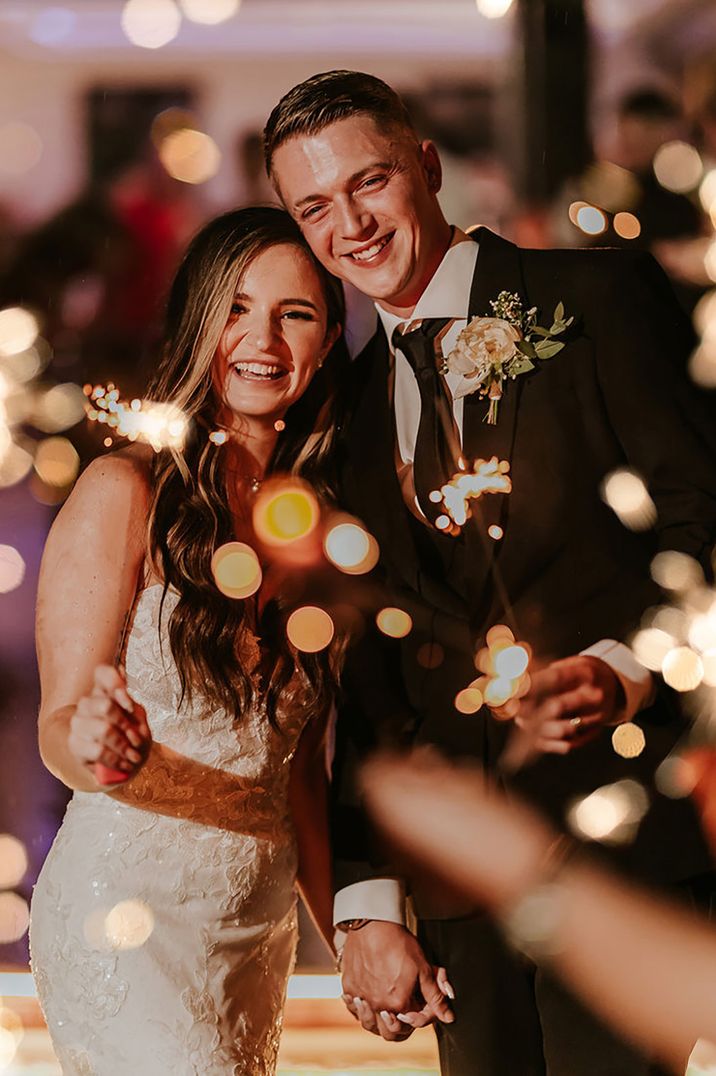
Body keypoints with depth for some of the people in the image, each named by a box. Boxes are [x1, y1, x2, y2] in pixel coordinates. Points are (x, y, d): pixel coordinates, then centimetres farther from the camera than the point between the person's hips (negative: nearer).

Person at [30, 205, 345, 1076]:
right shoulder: (126, 494, -7)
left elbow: (298, 766, 14)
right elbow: (59, 725, -11)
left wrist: (347, 928, 7)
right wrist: (94, 746, -33)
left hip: (262, 923, 6)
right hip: (127, 914, -6)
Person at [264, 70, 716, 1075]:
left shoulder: (598, 297, 1)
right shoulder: (352, 401, 16)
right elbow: (362, 668, 14)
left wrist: (624, 670, -24)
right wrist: (365, 901, 7)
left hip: (621, 840, -5)